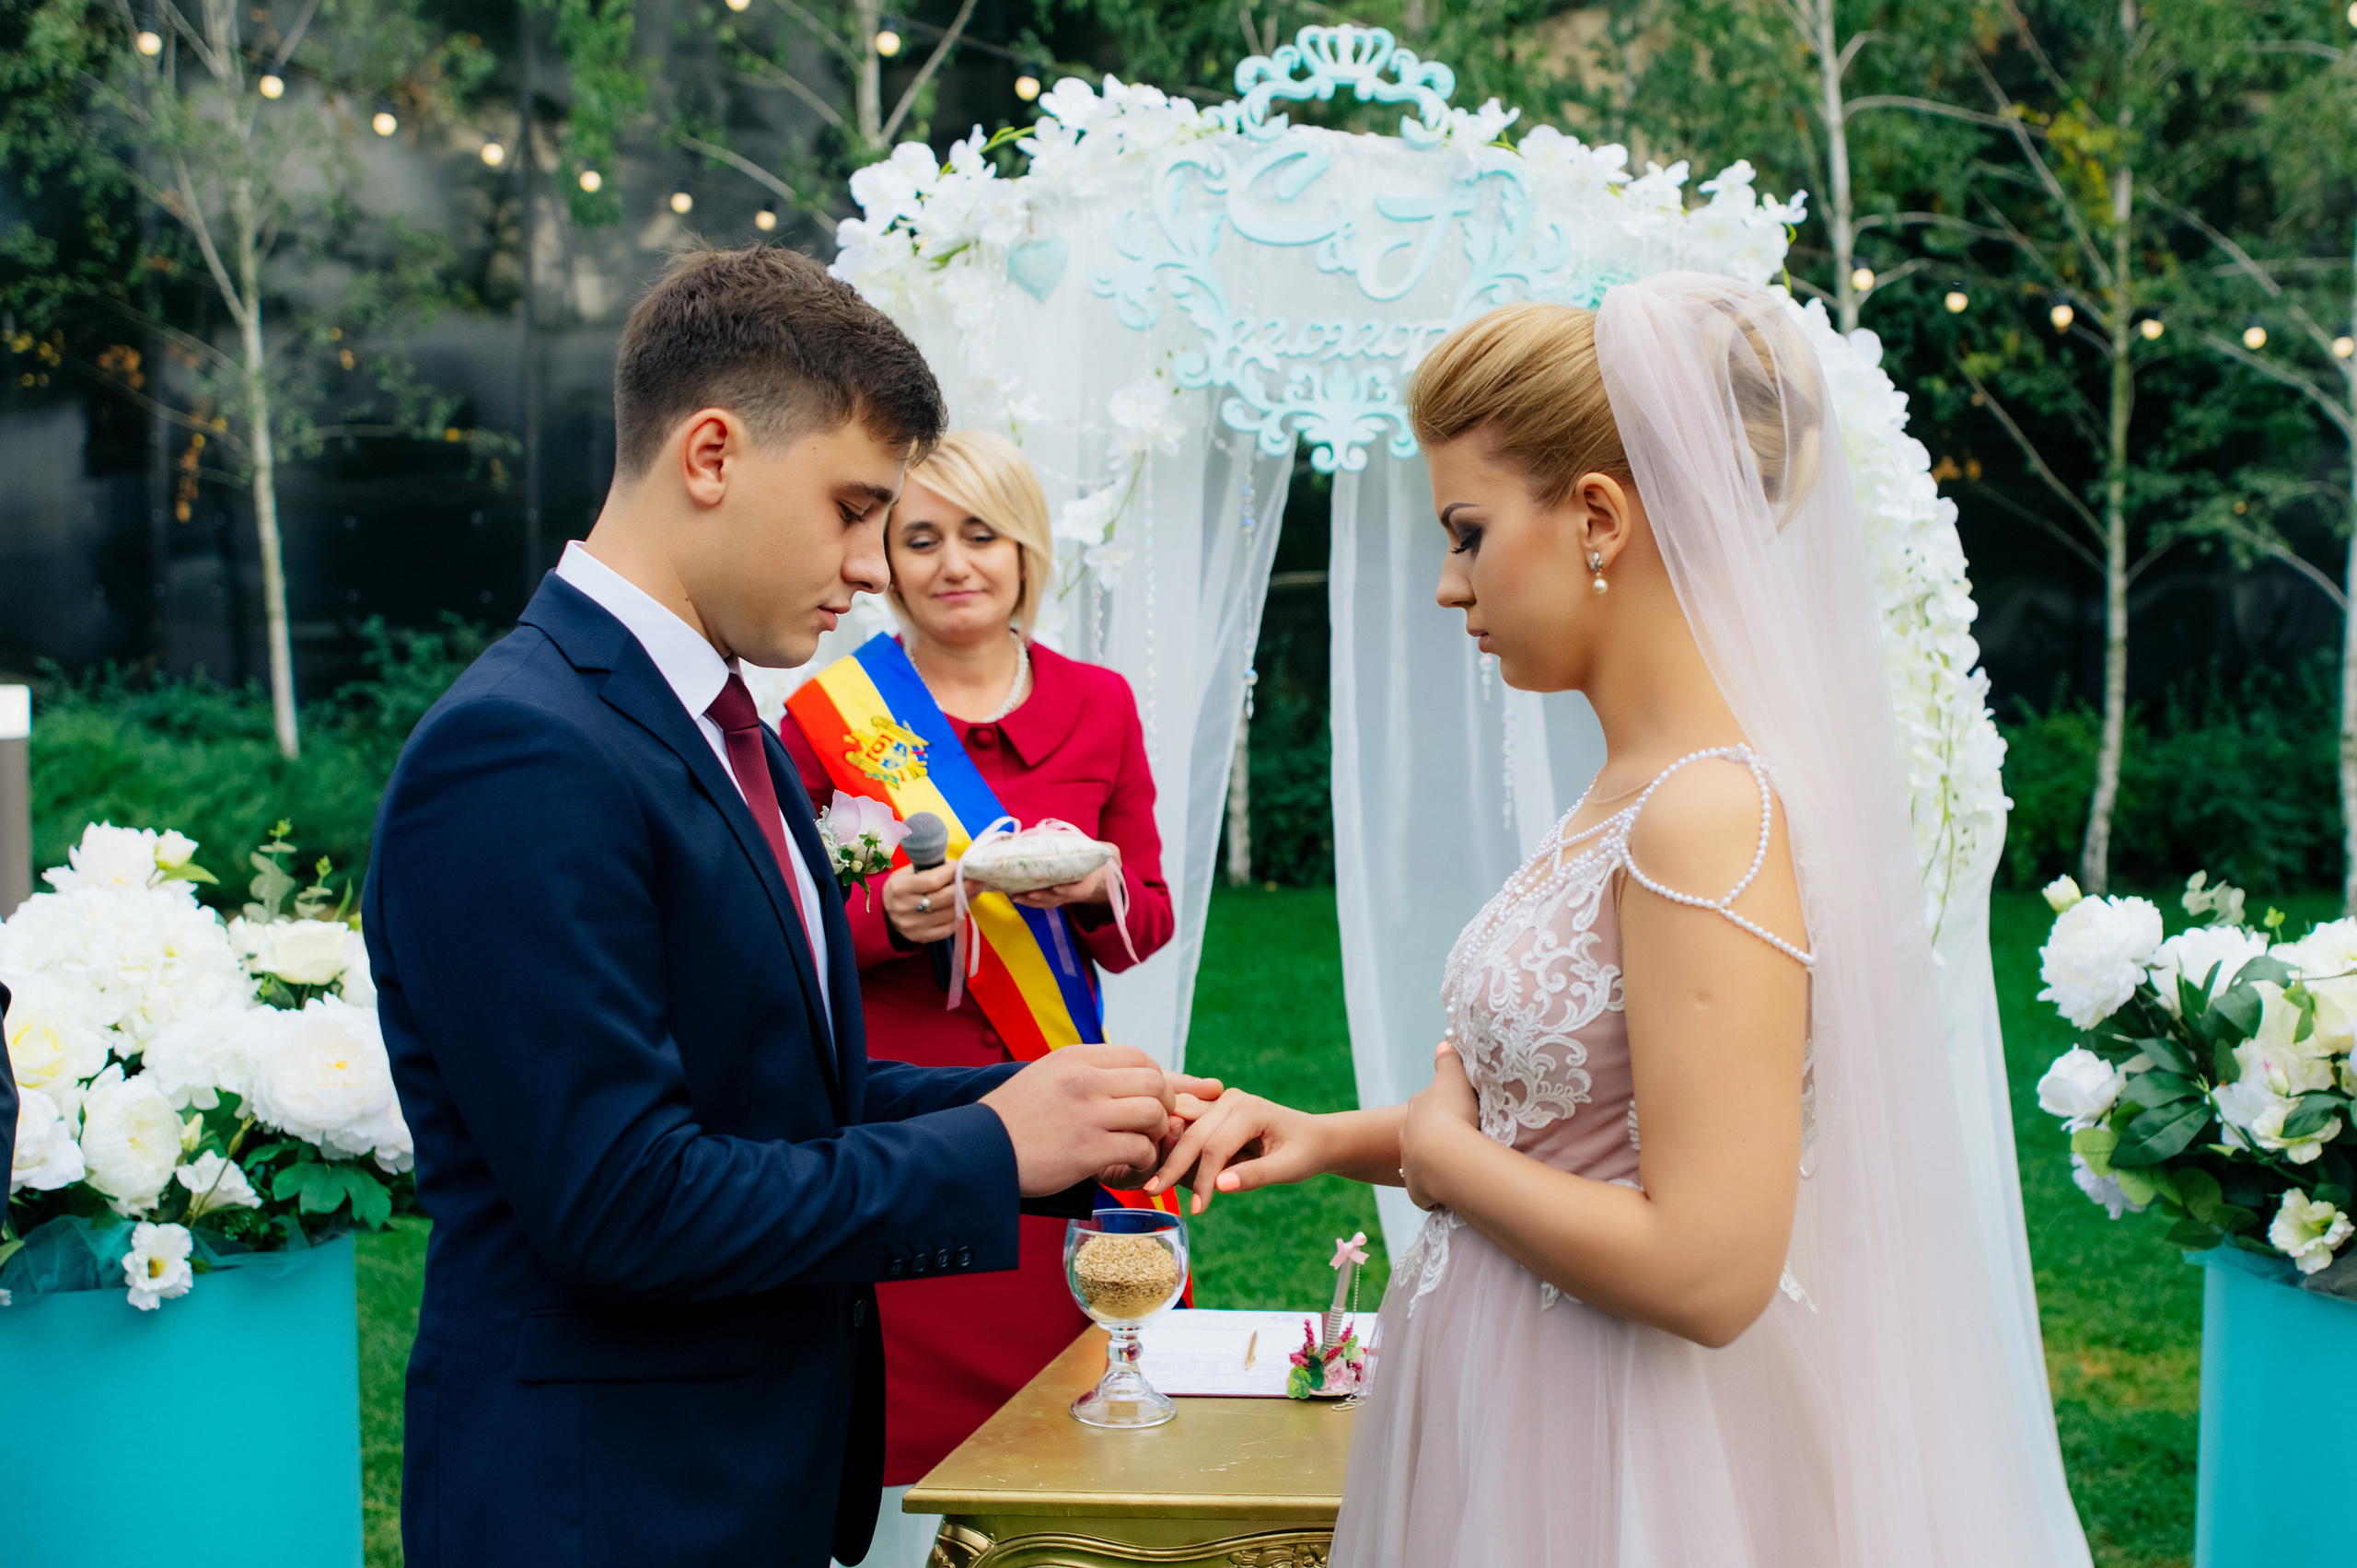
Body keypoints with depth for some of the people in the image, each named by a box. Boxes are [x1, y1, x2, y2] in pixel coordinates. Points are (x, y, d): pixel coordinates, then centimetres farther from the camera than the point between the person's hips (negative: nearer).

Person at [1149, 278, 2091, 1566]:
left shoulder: (1714, 813, -22)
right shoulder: (1633, 789, 5)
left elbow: (1702, 1271, -27)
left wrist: (1438, 1149, -13)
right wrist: (1337, 1139, 2)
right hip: (1517, 1422, 8)